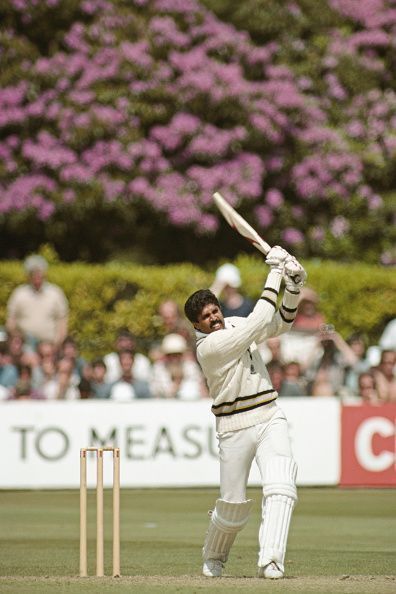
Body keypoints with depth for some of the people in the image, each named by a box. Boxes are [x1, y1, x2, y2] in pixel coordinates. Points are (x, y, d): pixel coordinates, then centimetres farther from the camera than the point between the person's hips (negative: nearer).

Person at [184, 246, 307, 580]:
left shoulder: (235, 325, 7)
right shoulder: (208, 346, -16)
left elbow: (282, 322, 12)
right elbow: (258, 323, -22)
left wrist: (294, 286, -6)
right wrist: (274, 274, -19)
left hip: (270, 419, 5)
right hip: (234, 429, -5)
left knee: (280, 488, -17)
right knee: (233, 505, 3)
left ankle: (270, 561, -24)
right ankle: (214, 559, 31)